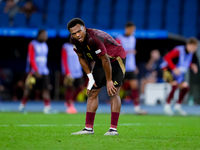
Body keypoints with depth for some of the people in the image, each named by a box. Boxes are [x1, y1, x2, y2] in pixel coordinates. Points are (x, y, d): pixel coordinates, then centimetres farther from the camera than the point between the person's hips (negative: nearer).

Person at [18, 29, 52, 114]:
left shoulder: (45, 46, 13)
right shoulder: (32, 45, -8)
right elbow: (31, 59, -14)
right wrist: (36, 71, -20)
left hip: (43, 72, 5)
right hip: (34, 71, -5)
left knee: (45, 88, -7)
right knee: (29, 89, 2)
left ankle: (47, 106, -12)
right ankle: (22, 105, 19)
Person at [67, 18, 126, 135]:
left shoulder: (93, 39, -37)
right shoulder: (75, 40, -12)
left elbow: (105, 60, -29)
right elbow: (82, 58, 4)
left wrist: (109, 81, -20)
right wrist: (90, 77, 2)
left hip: (116, 59, -8)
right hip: (101, 61, 8)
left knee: (113, 92, -15)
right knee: (92, 93, 3)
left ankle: (114, 129, -13)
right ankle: (89, 128, 7)